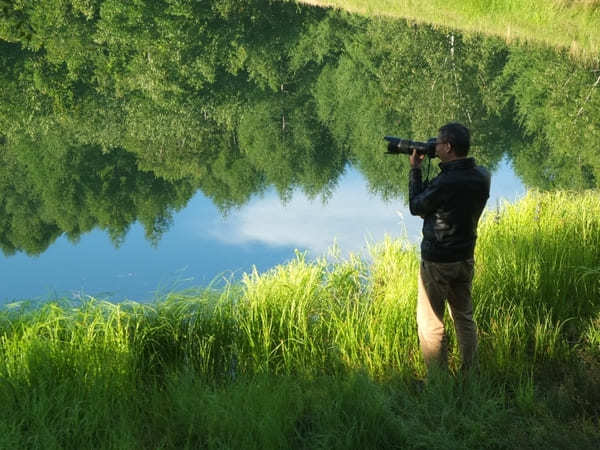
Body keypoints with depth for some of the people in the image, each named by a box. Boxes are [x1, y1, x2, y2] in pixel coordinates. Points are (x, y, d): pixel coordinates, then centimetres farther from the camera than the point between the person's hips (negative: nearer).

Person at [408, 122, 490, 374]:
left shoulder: (444, 183, -26)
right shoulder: (482, 177, -4)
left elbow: (416, 207, -10)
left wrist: (415, 170, -1)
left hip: (437, 261, -7)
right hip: (466, 258, 7)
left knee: (430, 324, 6)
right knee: (464, 317, 20)